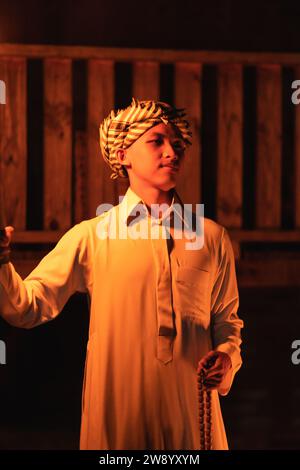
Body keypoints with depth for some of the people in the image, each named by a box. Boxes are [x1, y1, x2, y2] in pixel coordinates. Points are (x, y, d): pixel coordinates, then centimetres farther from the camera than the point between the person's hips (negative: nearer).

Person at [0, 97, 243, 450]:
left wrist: (227, 357, -5)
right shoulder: (90, 236, 0)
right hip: (116, 411, -2)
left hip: (192, 414, 2)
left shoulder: (212, 237, 7)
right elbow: (29, 308, -4)